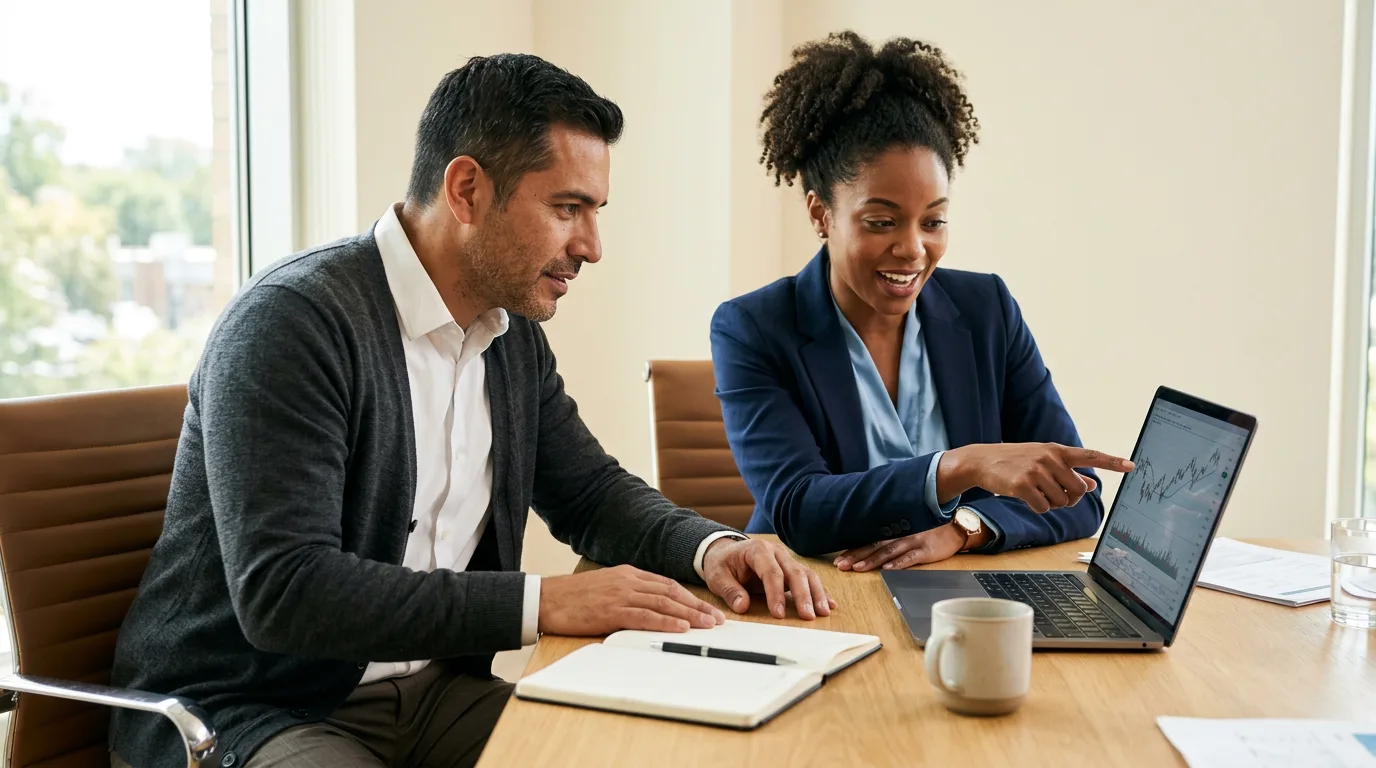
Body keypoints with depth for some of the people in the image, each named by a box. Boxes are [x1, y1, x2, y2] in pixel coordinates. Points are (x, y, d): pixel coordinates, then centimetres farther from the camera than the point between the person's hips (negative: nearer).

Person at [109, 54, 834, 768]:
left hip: (435, 693, 7)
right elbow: (281, 590, -27)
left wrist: (710, 547, -5)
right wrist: (541, 602, -29)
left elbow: (591, 490, 16)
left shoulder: (513, 331, 5)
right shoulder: (291, 320, -20)